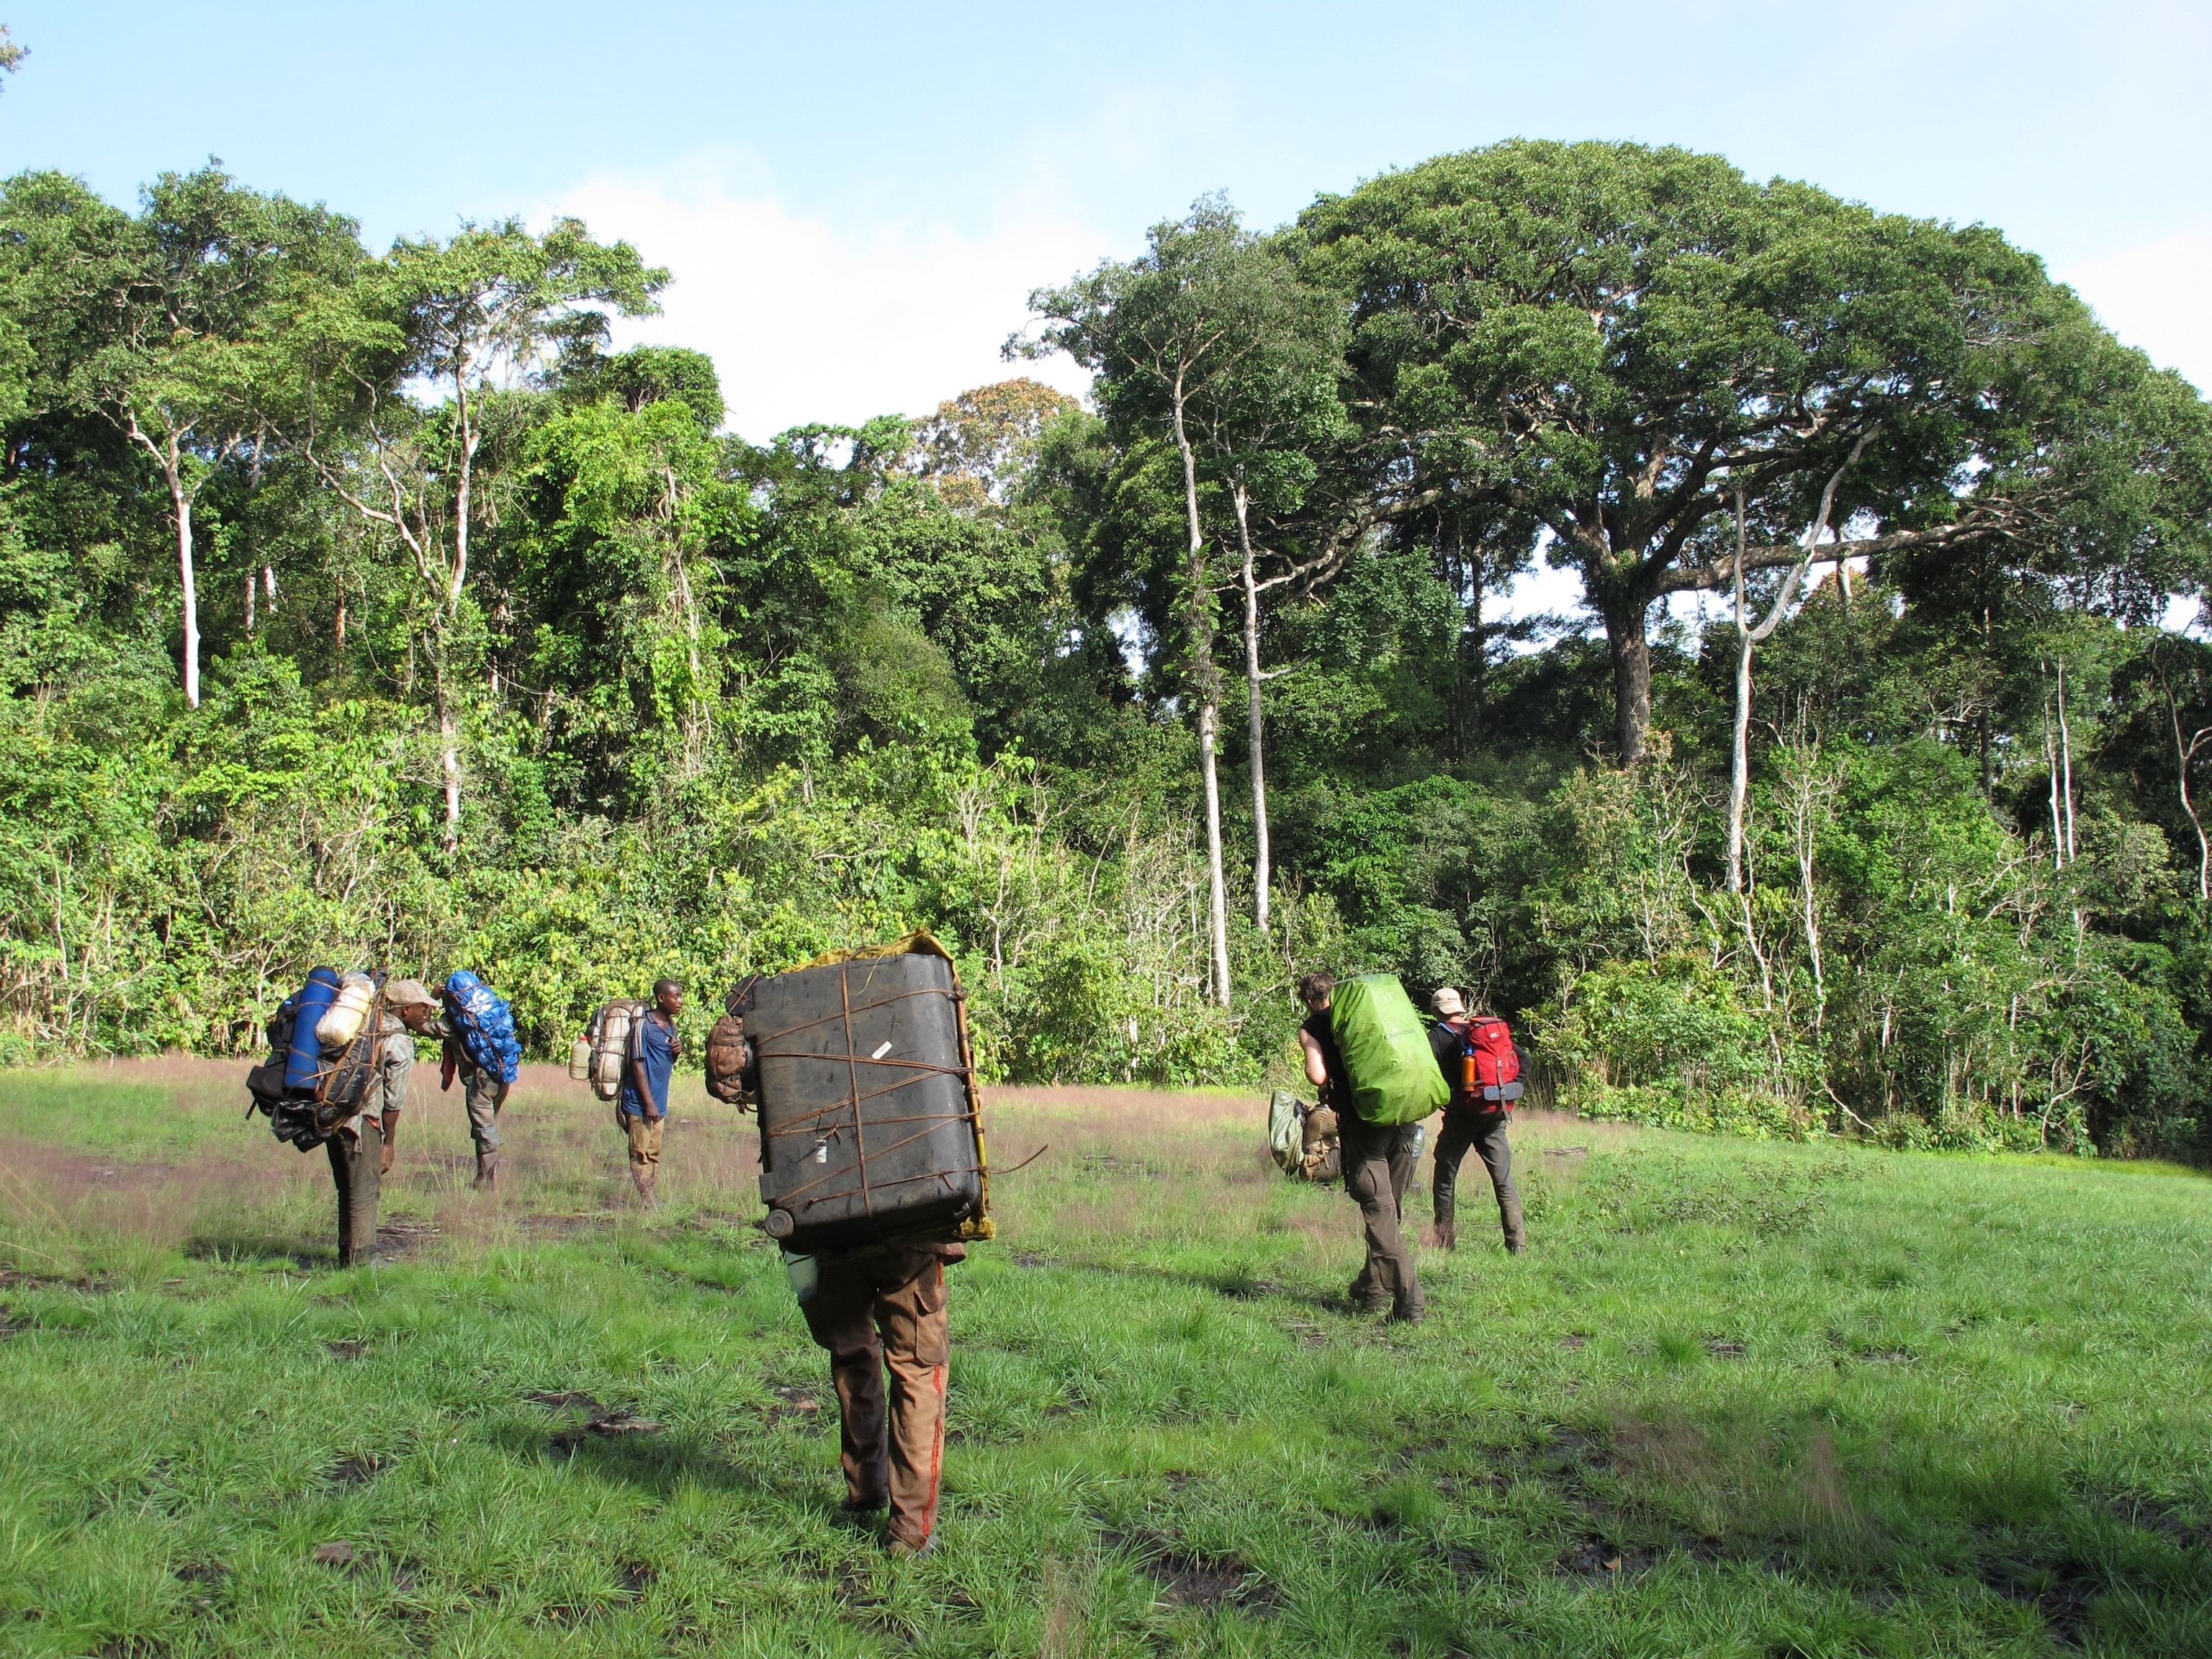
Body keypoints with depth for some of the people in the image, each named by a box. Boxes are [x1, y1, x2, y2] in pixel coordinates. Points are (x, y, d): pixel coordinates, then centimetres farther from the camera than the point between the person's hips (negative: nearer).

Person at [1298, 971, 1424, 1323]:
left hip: (1364, 1120, -5)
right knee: (1392, 1206, 17)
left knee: (1379, 1209, -2)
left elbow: (1318, 1076, -9)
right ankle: (1373, 1287, 28)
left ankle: (1408, 1299, -11)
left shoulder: (1311, 1029, 7)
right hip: (1406, 1116, 5)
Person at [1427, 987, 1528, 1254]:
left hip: (1461, 1115, -3)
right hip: (1495, 1115, 3)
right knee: (1503, 1179, 7)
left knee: (1445, 1177, 10)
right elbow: (1523, 1058, 8)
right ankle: (1517, 1241, 1)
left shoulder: (1438, 1037, 0)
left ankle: (1445, 1241, 12)